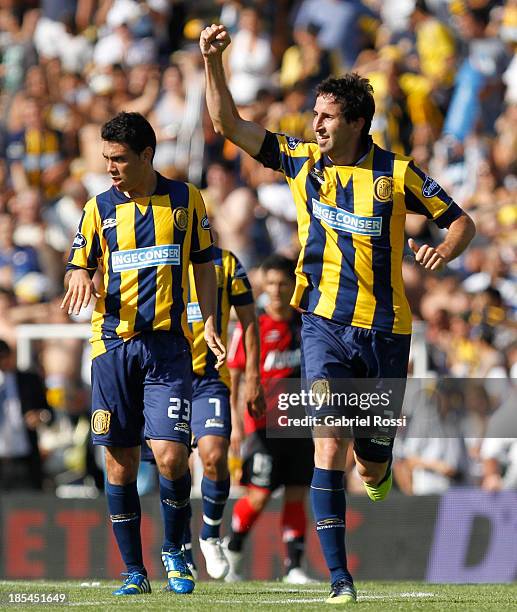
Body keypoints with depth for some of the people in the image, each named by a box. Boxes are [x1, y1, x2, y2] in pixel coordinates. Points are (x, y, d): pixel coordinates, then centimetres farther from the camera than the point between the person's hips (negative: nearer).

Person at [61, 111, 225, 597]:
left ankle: (174, 549, 11)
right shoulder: (100, 207, 8)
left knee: (170, 455, -13)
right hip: (113, 343, 2)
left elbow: (203, 265, 12)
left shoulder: (185, 200, 5)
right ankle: (133, 571, 11)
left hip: (168, 343, -2)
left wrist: (210, 324, 3)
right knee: (120, 462, 1)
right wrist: (80, 278, -13)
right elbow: (76, 268, 11)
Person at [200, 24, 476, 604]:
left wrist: (445, 249, -16)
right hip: (324, 323, 0)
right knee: (329, 443, -19)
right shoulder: (302, 160, 2)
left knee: (372, 466, 8)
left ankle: (378, 470, 49)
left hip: (385, 328, 0)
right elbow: (230, 125, 0)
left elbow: (460, 220, 4)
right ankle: (338, 575, -18)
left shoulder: (396, 173, -3)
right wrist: (213, 62, -11)